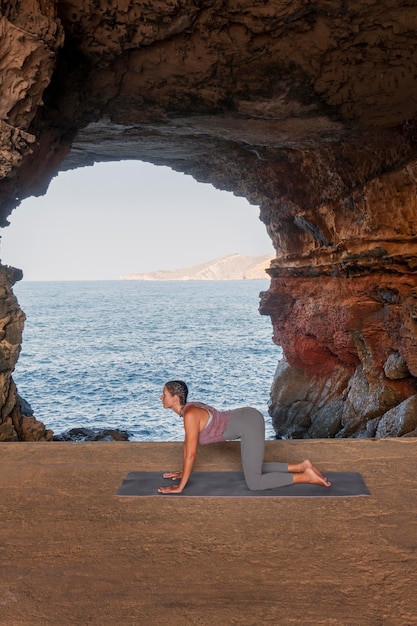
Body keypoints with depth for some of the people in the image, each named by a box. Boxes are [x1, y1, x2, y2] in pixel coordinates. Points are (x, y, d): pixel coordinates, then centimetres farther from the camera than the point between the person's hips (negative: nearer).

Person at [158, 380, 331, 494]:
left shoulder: (190, 415, -18)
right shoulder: (188, 409, 11)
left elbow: (191, 453, -17)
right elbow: (188, 441, 24)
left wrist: (180, 486, -9)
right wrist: (184, 472, 30)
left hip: (250, 424, -10)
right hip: (249, 418, 10)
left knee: (254, 483, -6)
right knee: (253, 471, 23)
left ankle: (307, 477, -3)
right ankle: (302, 466, 18)